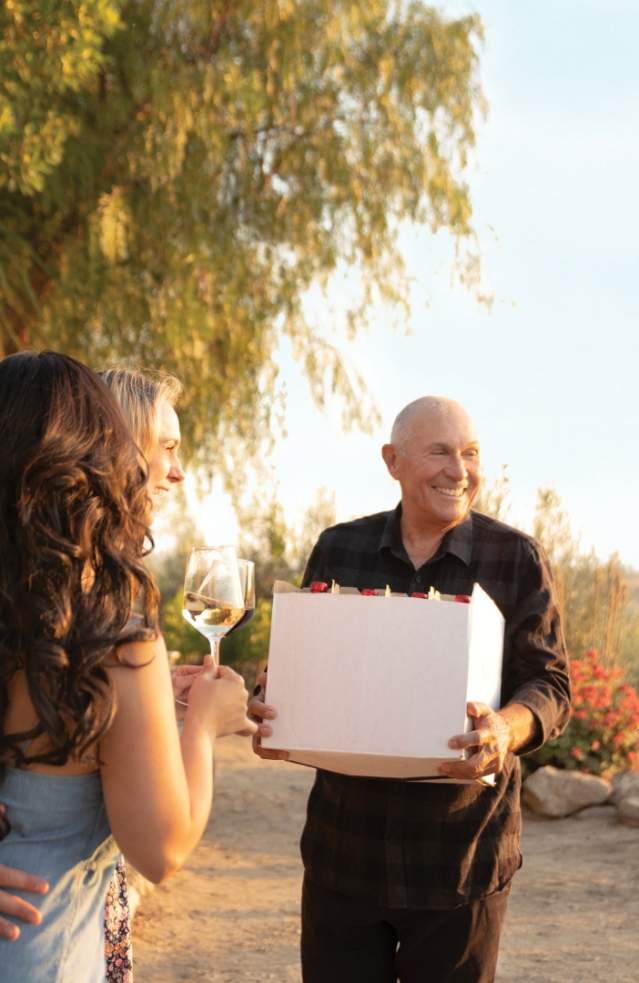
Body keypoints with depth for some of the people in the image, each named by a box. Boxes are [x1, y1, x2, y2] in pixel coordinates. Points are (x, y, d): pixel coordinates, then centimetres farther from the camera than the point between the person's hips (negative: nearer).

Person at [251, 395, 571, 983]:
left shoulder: (518, 560, -2)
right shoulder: (338, 550, 6)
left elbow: (552, 685, -5)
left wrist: (507, 728, -27)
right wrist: (270, 711, -11)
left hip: (460, 858, -2)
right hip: (344, 847, 2)